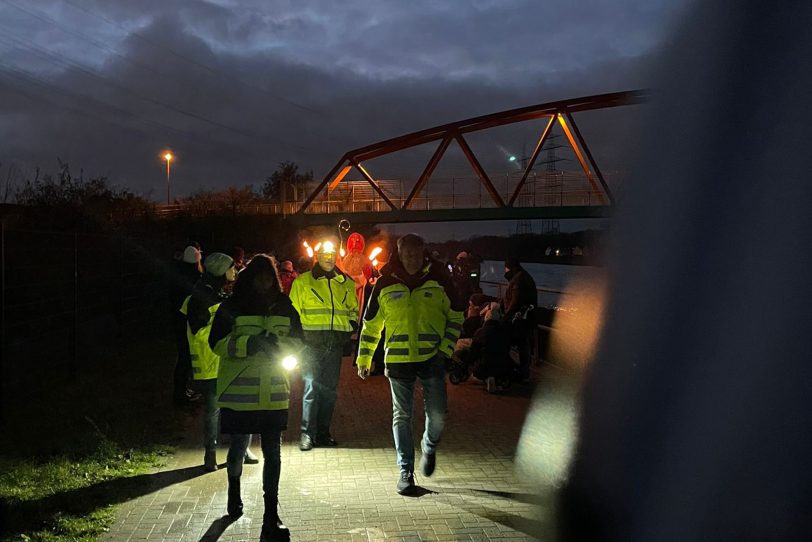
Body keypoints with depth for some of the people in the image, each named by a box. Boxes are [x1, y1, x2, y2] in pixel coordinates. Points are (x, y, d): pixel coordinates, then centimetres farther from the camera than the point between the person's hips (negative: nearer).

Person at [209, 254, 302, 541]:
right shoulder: (231, 307, -4)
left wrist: (279, 345, -12)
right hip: (239, 391, -2)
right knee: (239, 446, 12)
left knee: (272, 452, 3)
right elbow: (217, 343, -7)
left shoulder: (284, 307, 6)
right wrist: (250, 343, -21)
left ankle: (271, 514, 11)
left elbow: (298, 341, 9)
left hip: (274, 393, 2)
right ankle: (234, 487, 45)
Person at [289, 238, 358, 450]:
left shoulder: (346, 283, 14)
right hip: (311, 343, -4)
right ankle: (307, 433, 0)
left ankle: (323, 432, 18)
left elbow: (353, 311, 24)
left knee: (330, 389, 8)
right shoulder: (302, 282, 4)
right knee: (311, 387, -8)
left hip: (336, 344, 4)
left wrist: (350, 329, 8)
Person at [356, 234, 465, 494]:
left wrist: (446, 348, -4)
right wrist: (363, 360, 10)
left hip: (432, 358, 0)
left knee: (437, 414, 2)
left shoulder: (438, 278, 0)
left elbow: (456, 316, 7)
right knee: (402, 416, 6)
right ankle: (406, 470, 19)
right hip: (398, 359, 0)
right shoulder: (385, 283, 1)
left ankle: (429, 448, 34)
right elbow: (370, 324, 10)